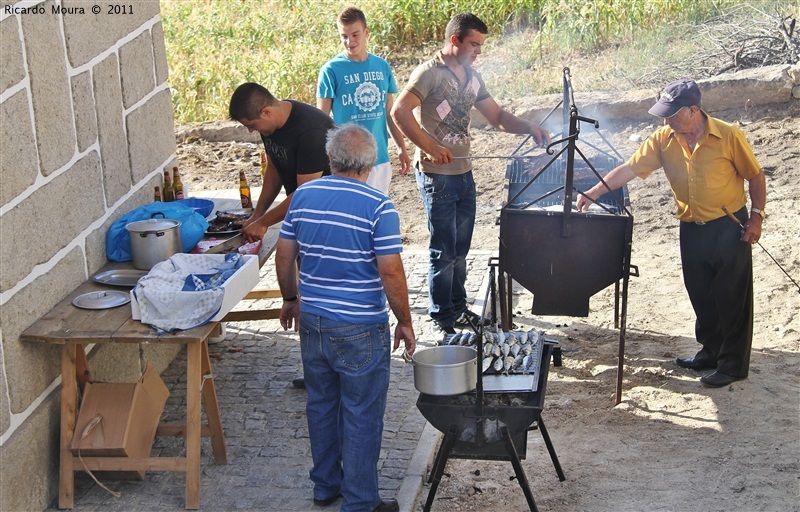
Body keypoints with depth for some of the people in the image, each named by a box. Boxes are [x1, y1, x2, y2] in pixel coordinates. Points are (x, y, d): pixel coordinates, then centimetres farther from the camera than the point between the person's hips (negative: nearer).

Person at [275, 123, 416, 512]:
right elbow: (390, 272, -17)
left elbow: (284, 256, 6)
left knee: (321, 405, 19)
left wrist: (290, 299, 21)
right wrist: (405, 322, -5)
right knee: (362, 416, 6)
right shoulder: (378, 206, -15)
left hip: (313, 322, 5)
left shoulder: (303, 196, 1)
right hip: (361, 330, -5)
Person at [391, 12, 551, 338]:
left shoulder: (472, 78, 13)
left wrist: (528, 128, 1)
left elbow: (497, 116, 18)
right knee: (443, 251, -3)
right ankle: (440, 320, 8)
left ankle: (458, 310, 28)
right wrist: (429, 148, -26)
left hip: (463, 172, 8)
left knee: (460, 249, 15)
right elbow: (400, 110, -22)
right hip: (436, 174, -8)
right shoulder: (430, 72, -12)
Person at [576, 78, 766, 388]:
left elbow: (755, 177, -4)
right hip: (692, 229, 5)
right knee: (701, 296, 14)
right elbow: (629, 169, -8)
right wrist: (592, 194, -16)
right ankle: (711, 352, 31)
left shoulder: (728, 136, -14)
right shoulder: (663, 140, -4)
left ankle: (733, 364, 11)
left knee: (732, 298, 1)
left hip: (730, 227, -5)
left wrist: (756, 216, -11)